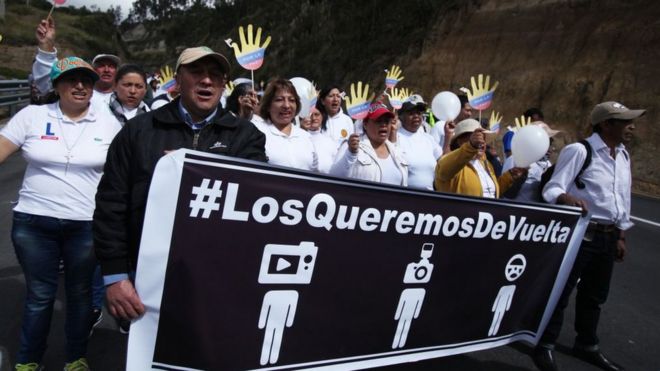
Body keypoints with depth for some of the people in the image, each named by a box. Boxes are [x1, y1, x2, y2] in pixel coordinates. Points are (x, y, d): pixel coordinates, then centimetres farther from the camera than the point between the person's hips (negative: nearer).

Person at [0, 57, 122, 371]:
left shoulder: (107, 122, 2)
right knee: (39, 295, 10)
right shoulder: (32, 116, 0)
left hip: (87, 225, 0)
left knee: (79, 293, 13)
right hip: (34, 222, 0)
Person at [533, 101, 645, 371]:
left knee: (595, 295, 18)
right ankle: (545, 347, 15)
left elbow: (623, 199, 21)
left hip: (607, 237, 8)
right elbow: (552, 189, -18)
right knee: (559, 291, 0)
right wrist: (569, 199, -39)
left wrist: (620, 237, 21)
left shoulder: (623, 156, 13)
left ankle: (587, 346, 35)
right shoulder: (578, 150, -12)